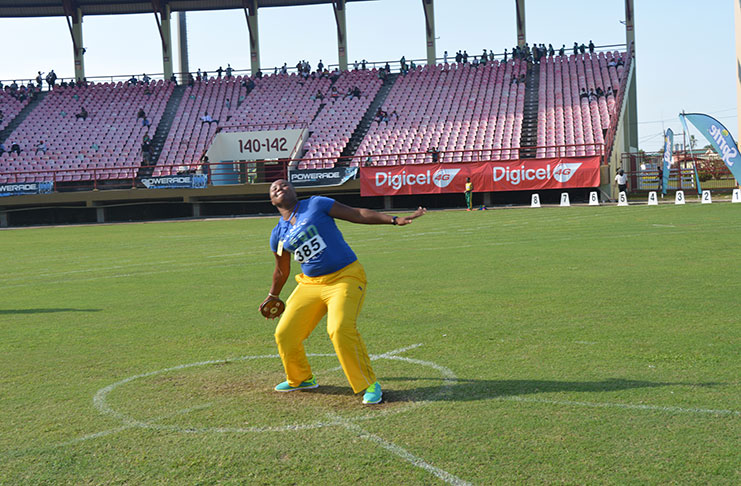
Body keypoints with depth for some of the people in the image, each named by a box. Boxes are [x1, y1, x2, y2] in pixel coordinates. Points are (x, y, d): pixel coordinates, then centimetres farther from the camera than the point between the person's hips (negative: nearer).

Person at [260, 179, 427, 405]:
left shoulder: (316, 204, -4)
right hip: (310, 283, 6)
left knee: (341, 329, -26)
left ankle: (369, 384, -9)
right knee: (285, 334, 2)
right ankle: (301, 379, 30)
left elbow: (358, 214, -6)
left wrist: (394, 220, -15)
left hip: (345, 278, -5)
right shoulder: (277, 235, 9)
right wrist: (273, 296, 36)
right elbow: (282, 270, 25)